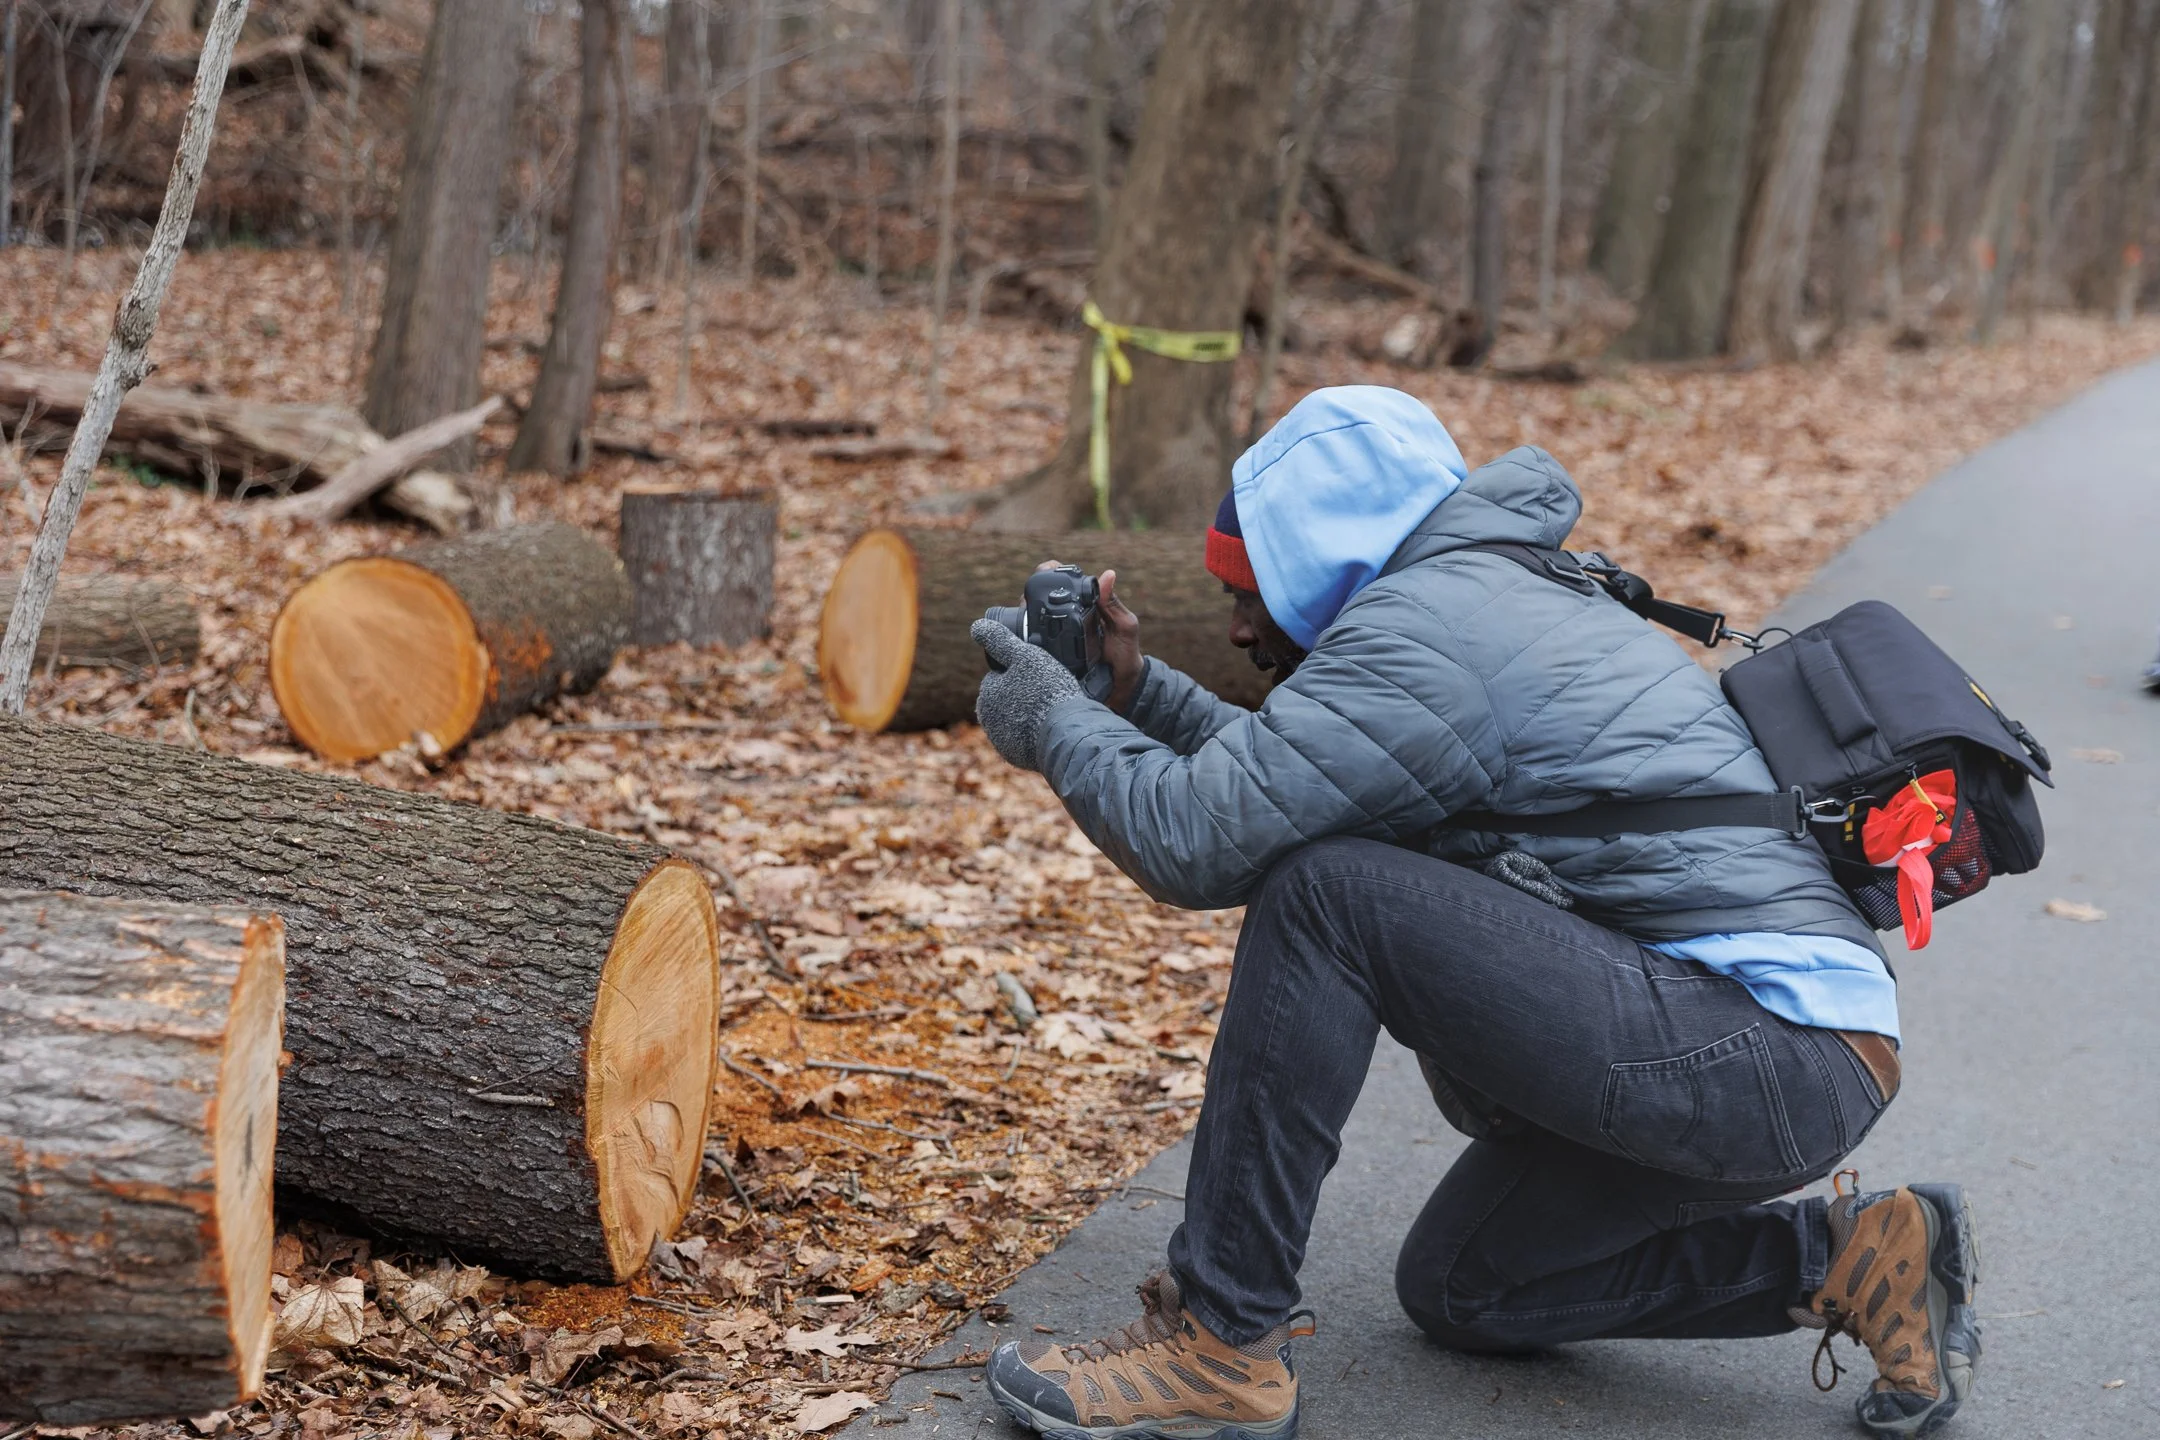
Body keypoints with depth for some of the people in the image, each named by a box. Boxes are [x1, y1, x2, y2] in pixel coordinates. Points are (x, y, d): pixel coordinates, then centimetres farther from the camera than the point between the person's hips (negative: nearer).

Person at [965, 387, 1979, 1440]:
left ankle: (1221, 1345, -11)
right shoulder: (1493, 594, 18)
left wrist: (1056, 724, -3)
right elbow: (1280, 783, 24)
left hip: (1768, 1055, -11)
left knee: (1325, 892, -18)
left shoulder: (1423, 622, -14)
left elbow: (1199, 841, -19)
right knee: (1452, 1288, 21)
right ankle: (1844, 1258, 16)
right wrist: (1140, 695, 18)